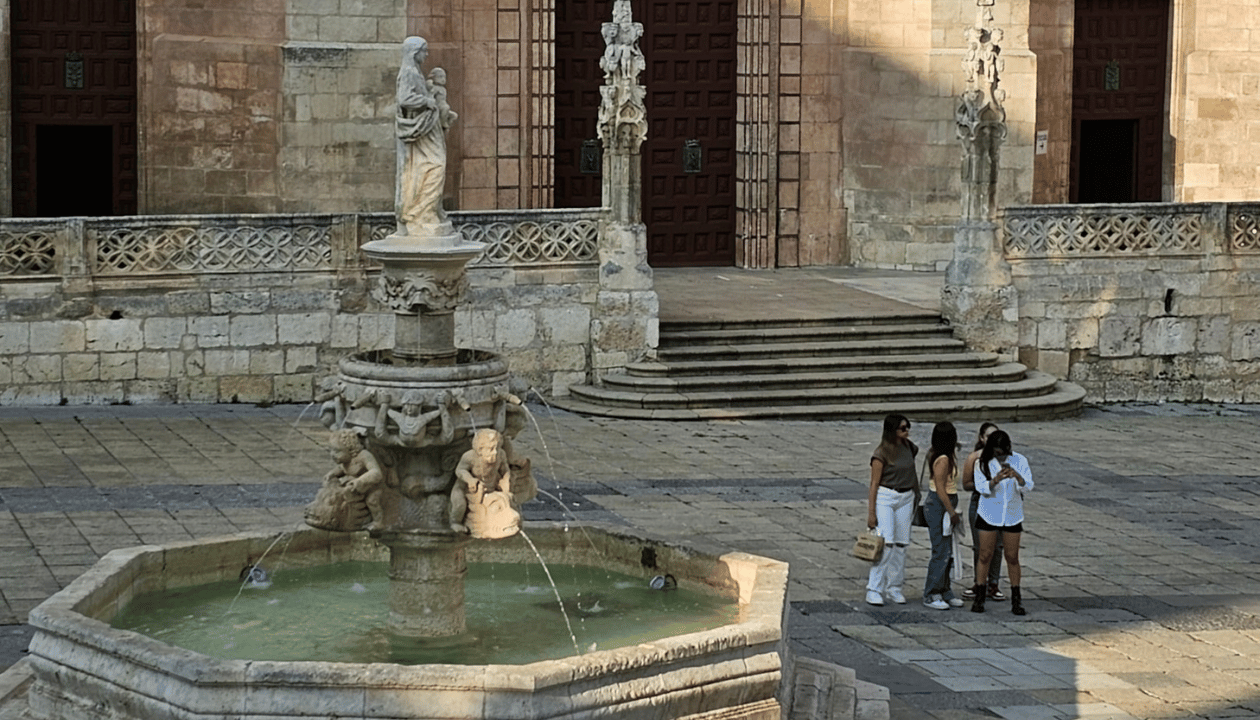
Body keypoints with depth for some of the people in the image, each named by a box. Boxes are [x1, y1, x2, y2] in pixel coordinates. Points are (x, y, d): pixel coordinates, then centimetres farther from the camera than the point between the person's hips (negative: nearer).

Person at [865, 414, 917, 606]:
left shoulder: (909, 448, 8)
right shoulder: (882, 454, -10)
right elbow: (874, 484, -10)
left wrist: (916, 497, 20)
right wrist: (871, 512, -13)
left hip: (906, 498, 6)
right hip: (885, 498, -6)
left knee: (901, 544, 5)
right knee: (886, 543, -13)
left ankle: (894, 588, 15)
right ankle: (874, 589, -9)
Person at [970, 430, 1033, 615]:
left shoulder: (1019, 461, -6)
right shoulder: (982, 464, -8)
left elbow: (1028, 487, -11)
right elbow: (982, 487, -17)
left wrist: (1017, 477, -32)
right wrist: (996, 479, -36)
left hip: (1012, 516, 1)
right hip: (989, 515, -1)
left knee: (1012, 558, 5)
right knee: (985, 556, 2)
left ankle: (1016, 600, 14)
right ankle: (979, 597, 11)